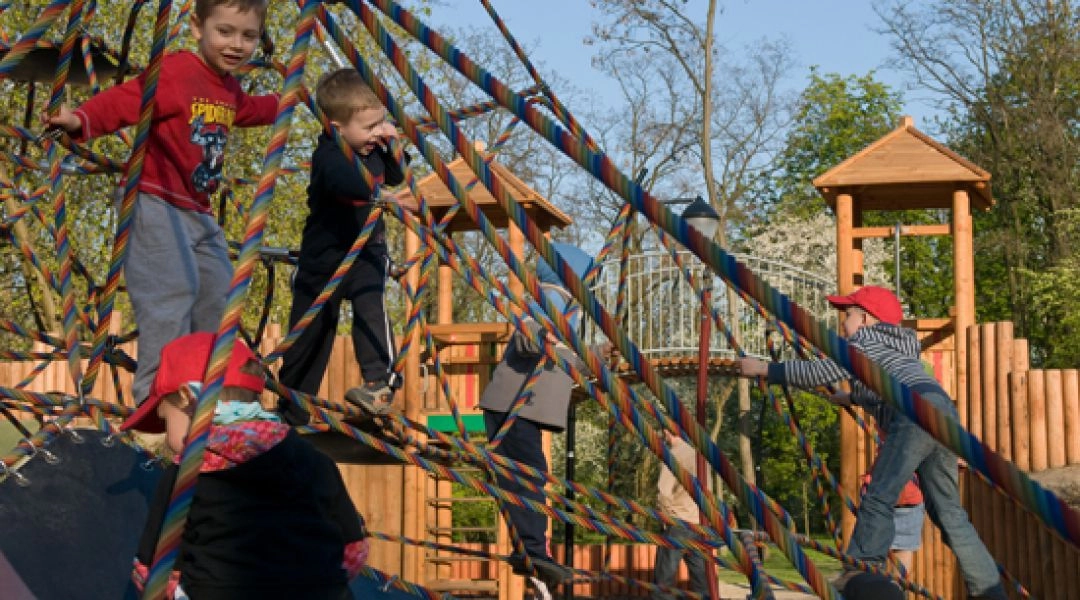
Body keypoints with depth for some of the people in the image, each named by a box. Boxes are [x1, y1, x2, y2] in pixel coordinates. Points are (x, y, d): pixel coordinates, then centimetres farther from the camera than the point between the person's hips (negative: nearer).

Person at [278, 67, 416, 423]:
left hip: (367, 250, 3)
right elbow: (346, 182, -45)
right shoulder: (329, 155, -23)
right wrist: (384, 196, -58)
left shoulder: (372, 148, -2)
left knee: (370, 306, -28)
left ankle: (380, 384, -32)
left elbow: (395, 179, 16)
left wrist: (391, 148, -4)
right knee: (310, 326, 11)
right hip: (324, 256, -3)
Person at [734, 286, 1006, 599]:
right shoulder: (899, 344, 34)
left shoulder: (864, 341, 10)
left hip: (919, 412, -9)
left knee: (879, 497, -10)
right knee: (948, 511, 12)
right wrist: (849, 397, 55)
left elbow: (819, 373, 2)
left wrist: (764, 369, 8)